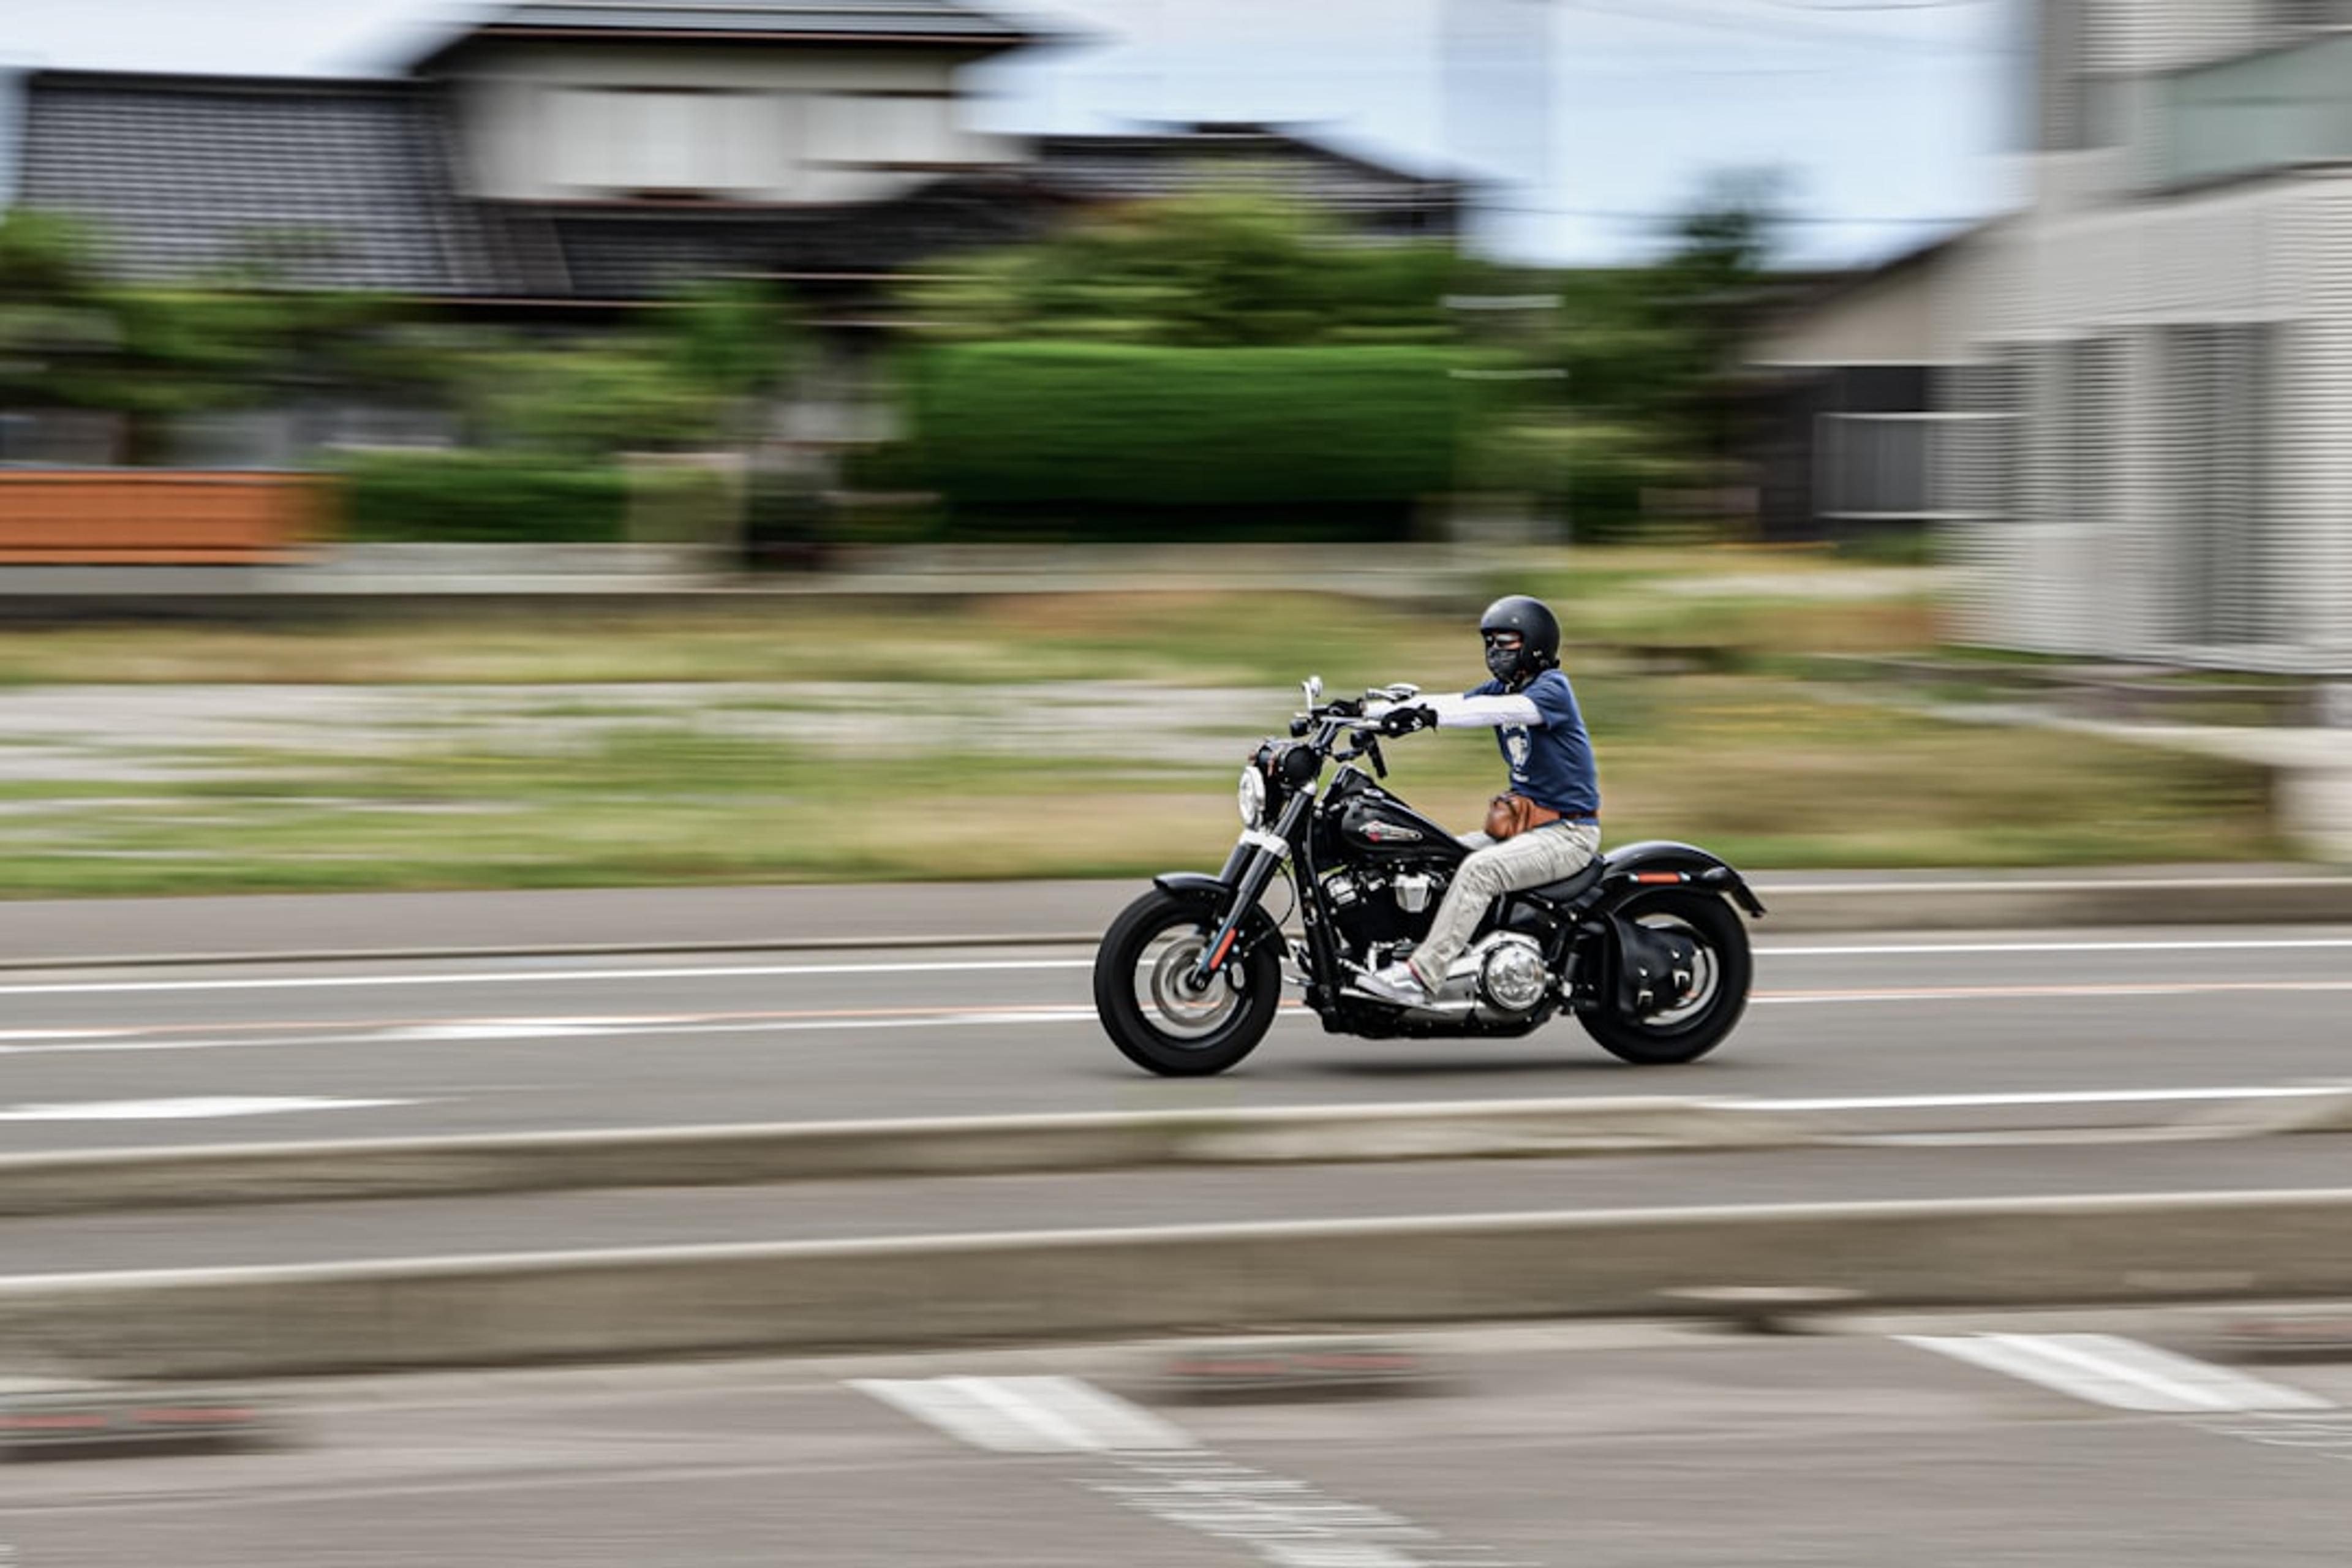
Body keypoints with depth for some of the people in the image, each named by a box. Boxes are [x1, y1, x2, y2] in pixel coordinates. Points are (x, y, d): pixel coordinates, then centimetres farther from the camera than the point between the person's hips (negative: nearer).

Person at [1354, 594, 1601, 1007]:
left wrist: (1430, 715, -44)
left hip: (1568, 832, -10)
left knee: (1480, 869, -29)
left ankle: (1420, 977, -35)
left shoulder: (1553, 688, -13)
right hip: (1525, 825, 10)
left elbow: (1498, 711, -30)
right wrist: (1369, 709, -15)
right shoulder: (1502, 689, 14)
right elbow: (1455, 704, 1)